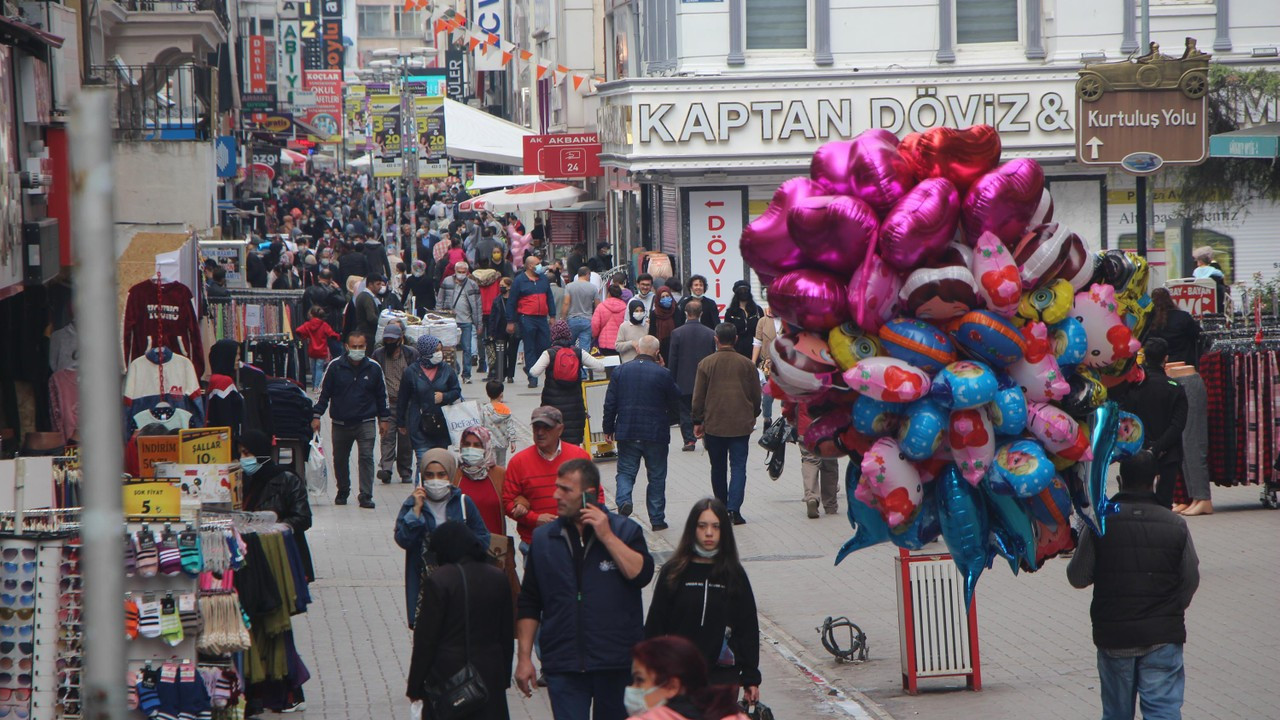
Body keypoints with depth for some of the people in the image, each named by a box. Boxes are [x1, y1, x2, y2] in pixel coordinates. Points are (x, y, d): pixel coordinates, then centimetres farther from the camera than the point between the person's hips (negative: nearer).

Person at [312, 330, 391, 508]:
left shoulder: (374, 368, 1)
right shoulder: (335, 367, -3)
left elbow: (382, 395, 12)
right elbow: (323, 392, 3)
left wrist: (384, 418, 13)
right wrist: (316, 415, -2)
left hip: (365, 423, -1)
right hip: (340, 423, 1)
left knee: (366, 457, -11)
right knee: (340, 459, 13)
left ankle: (366, 495, -9)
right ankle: (342, 491, 32)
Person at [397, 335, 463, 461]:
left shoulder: (446, 369, 3)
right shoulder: (411, 372, -3)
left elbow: (457, 391, 10)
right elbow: (402, 400, 5)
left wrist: (444, 396, -11)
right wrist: (400, 423, 9)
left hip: (442, 425, 3)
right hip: (420, 427, -3)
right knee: (423, 461, -10)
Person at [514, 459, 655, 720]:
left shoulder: (625, 531, 2)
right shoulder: (544, 538, 8)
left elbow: (641, 574, -15)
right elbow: (528, 604, 9)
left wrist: (607, 537, -16)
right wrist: (524, 657, 5)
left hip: (617, 662, -1)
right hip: (563, 666, 1)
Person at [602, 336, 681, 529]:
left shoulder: (620, 371, -1)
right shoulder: (663, 374, -7)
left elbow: (610, 403, 1)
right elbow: (675, 405, 1)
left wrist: (608, 428, 11)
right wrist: (669, 419, 22)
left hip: (627, 433, 1)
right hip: (656, 433, -1)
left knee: (626, 471, 10)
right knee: (657, 476, 9)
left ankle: (623, 500, -18)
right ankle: (657, 519, 12)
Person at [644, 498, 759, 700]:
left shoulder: (735, 575, 5)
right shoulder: (674, 573, 2)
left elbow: (748, 629, 8)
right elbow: (655, 626, 4)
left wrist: (751, 678, 6)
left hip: (724, 676, 1)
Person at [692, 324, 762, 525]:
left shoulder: (706, 364, -3)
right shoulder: (747, 364, 1)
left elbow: (698, 397, 0)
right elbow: (756, 395, 9)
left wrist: (697, 422, 9)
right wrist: (753, 417, 25)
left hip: (713, 425, 0)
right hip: (741, 425, 0)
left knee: (718, 469, 13)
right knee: (738, 467, -1)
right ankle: (734, 508, -15)